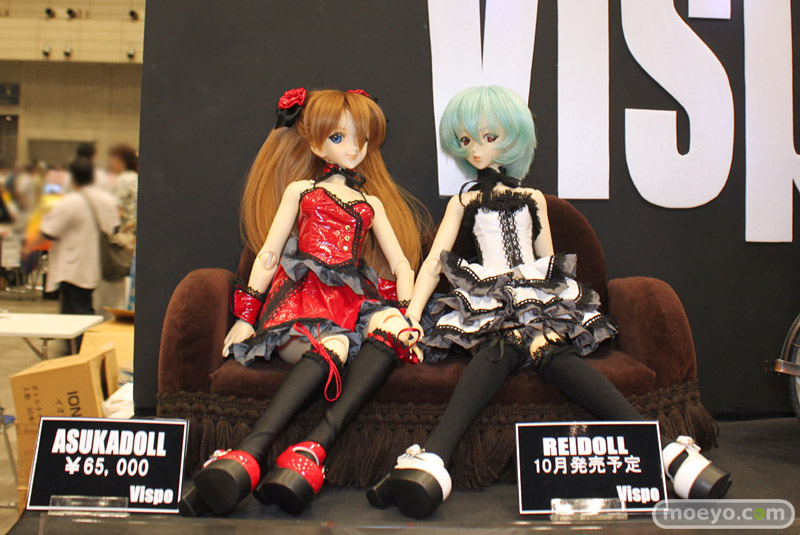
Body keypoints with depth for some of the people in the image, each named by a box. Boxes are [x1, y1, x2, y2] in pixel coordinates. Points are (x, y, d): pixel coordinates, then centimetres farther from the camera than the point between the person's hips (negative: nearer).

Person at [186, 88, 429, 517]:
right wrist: (245, 316, 2)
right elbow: (268, 254, 12)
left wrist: (408, 316, 2)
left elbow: (401, 263, 20)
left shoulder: (371, 203, 26)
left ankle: (314, 447, -48)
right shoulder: (300, 190, 18)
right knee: (330, 347, -39)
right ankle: (250, 453, -53)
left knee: (392, 328, -35)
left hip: (353, 297, 3)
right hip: (302, 292, -3)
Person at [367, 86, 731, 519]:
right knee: (501, 346, -37)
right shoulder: (463, 202, 18)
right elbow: (434, 262, 11)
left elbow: (549, 262, 20)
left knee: (551, 351, -33)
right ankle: (432, 460, -57)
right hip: (488, 304, -1)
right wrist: (409, 318, -1)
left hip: (539, 301, 1)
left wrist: (550, 309, 1)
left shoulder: (533, 199, 21)